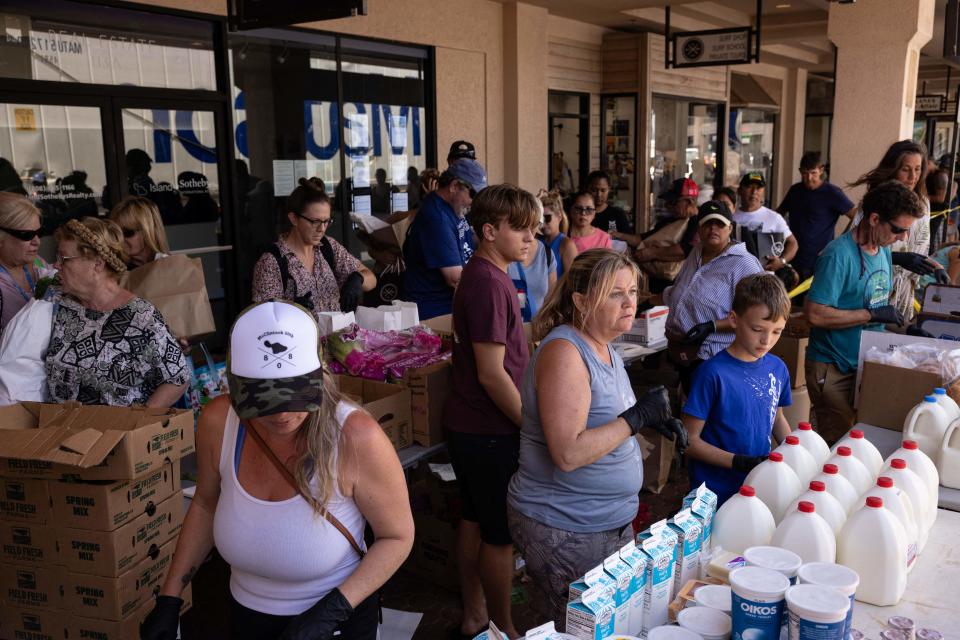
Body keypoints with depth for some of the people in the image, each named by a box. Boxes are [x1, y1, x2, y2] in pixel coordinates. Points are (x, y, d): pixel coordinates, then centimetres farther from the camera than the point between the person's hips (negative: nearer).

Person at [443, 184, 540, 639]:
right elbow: (492, 373, -24)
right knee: (501, 535, 5)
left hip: (469, 426, 10)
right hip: (490, 431, -10)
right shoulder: (489, 283, -22)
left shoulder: (482, 274, 10)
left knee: (476, 521, 20)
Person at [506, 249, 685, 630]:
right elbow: (568, 453, -30)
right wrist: (637, 417, -24)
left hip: (612, 522, 9)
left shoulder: (602, 345, 6)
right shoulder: (564, 352, -23)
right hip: (565, 532, -9)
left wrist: (653, 420, 3)